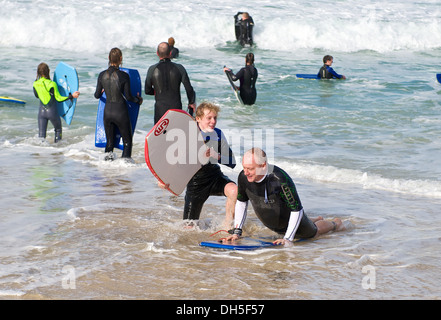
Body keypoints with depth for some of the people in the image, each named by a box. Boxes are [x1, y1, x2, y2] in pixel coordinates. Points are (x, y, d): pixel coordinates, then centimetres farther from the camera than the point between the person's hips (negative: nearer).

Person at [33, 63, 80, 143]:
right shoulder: (52, 84, -19)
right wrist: (72, 96, -12)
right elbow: (58, 99, -16)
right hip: (52, 111, -3)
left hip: (42, 111, 3)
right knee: (58, 130, 21)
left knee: (41, 134, 7)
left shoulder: (35, 84, -5)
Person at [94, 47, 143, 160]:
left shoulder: (102, 75, -4)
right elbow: (128, 97, -10)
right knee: (127, 142, 12)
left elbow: (97, 95, 4)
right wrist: (138, 100, 10)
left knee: (109, 142, 17)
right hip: (121, 112, -3)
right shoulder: (124, 76, -14)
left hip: (107, 111, 4)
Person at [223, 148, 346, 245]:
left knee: (312, 232, 25)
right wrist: (237, 231, -8)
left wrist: (287, 238, -32)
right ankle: (317, 220, 63)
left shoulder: (280, 179, -42)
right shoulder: (243, 177, -26)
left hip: (290, 219, -5)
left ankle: (334, 224, 57)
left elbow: (297, 210, -34)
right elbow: (241, 202, -6)